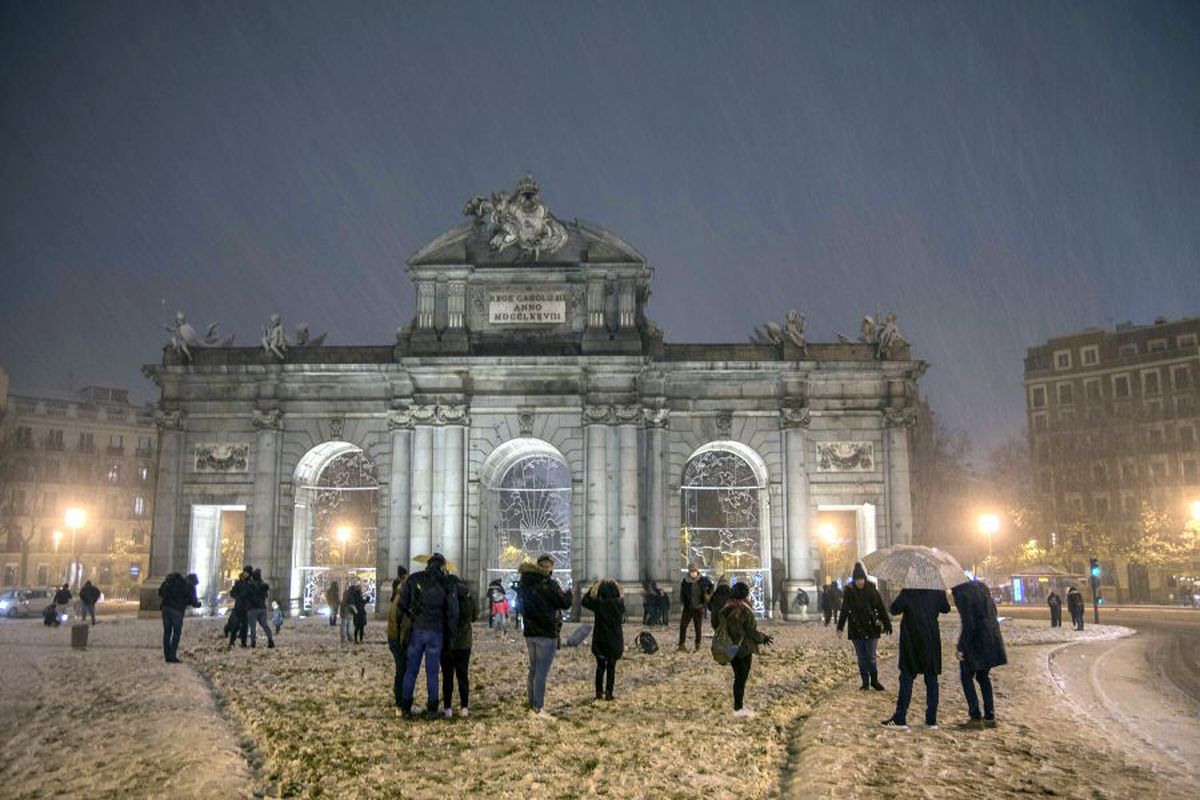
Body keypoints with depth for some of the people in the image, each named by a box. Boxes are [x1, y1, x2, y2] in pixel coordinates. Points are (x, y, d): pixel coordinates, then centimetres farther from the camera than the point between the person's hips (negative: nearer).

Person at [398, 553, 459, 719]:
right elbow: (453, 612, -2)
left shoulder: (413, 579, 0)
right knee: (432, 672, 7)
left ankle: (405, 708, 10)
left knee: (411, 671, 8)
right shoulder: (446, 584, -2)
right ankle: (432, 709, 9)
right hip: (436, 632, -1)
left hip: (416, 630, 1)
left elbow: (402, 603, -1)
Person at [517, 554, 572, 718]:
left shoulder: (526, 583, 6)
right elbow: (565, 604, -8)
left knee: (533, 670, 15)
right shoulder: (549, 584, -15)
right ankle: (539, 708, -5)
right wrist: (567, 593, 10)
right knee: (542, 672, -5)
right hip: (547, 633, -7)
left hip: (530, 632, 7)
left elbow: (520, 603, 22)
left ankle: (532, 705, 20)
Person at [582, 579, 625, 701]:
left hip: (600, 640, 0)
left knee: (600, 666, 14)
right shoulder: (619, 603, -9)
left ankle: (599, 692, 15)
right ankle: (608, 693, 6)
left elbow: (584, 601, 3)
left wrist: (592, 588, 8)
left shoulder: (598, 603, -13)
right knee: (611, 667, 9)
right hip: (615, 641, 0)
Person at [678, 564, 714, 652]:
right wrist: (682, 605, -2)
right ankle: (681, 645, 0)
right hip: (687, 607, 1)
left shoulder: (703, 580, -4)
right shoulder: (685, 581, -2)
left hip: (698, 607, -1)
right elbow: (682, 594, 3)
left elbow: (711, 586, 16)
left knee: (698, 627, 4)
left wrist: (707, 594, 7)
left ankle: (697, 646, 11)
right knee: (682, 625, -5)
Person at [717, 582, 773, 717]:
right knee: (742, 679, 4)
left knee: (738, 677, 19)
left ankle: (738, 706, 27)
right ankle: (738, 709, 10)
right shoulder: (745, 611, -19)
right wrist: (763, 638, 3)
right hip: (744, 650, -6)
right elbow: (752, 632, -16)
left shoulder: (724, 611, 1)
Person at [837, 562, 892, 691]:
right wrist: (840, 626, 3)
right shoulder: (849, 591, -2)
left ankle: (874, 680, 14)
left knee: (871, 656, -3)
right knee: (861, 657, 6)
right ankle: (865, 682, 15)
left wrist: (887, 625, -3)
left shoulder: (872, 590, -6)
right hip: (856, 629, 2)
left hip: (871, 628, -2)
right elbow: (844, 610, 4)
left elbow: (881, 609, -3)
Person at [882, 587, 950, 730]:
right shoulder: (937, 591, -3)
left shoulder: (907, 592, -13)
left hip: (911, 639, -3)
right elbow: (946, 609, 13)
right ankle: (931, 719, 11)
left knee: (906, 677, 2)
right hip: (932, 640, 3)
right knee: (931, 678, 10)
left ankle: (900, 719, 0)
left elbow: (894, 610, -12)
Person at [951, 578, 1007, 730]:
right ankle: (990, 717, 18)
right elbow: (993, 611, 13)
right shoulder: (981, 585, 5)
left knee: (966, 676, 7)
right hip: (991, 637, 8)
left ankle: (975, 718, 3)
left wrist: (960, 647, -12)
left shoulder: (960, 594, -19)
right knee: (983, 676, 19)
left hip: (974, 639, -8)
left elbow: (967, 625, -20)